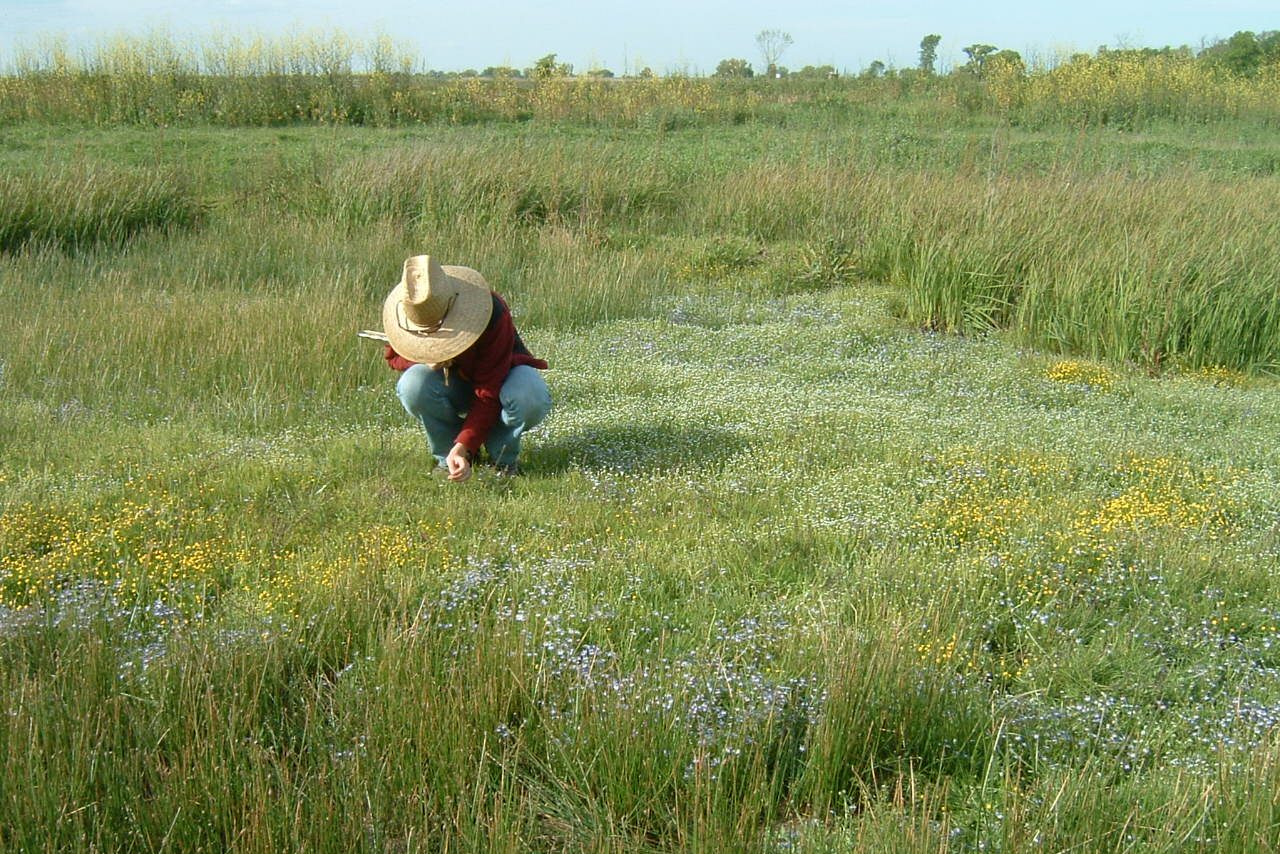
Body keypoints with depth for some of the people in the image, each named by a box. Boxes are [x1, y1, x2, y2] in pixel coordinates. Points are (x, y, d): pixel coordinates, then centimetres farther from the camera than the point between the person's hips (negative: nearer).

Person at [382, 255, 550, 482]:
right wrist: (425, 359, -28)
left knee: (531, 399, -39)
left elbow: (489, 395, -34)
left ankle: (503, 456, -6)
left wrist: (464, 447, -44)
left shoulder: (493, 315, -36)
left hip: (500, 377, -3)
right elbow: (393, 356, -3)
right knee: (413, 385, -32)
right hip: (453, 386, 3)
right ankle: (447, 455, -6)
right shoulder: (407, 315, -24)